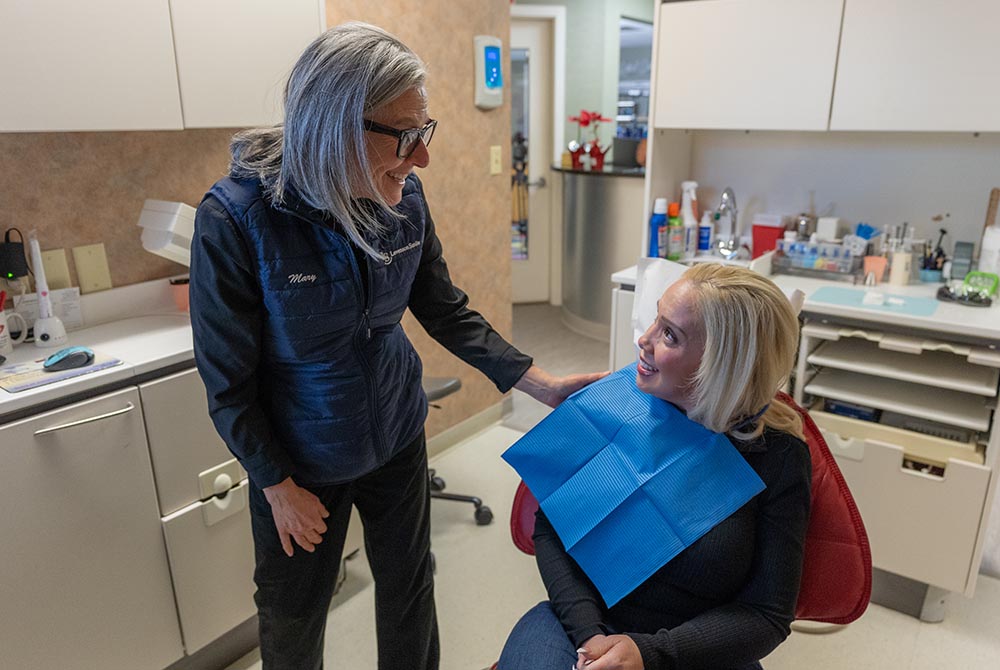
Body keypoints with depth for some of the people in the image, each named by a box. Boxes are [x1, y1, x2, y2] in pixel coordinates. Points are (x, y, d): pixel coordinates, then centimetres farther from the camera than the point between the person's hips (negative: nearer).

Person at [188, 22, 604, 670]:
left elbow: (447, 311, -4)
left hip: (397, 440, 3)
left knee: (410, 590, 22)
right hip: (301, 462, -3)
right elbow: (228, 378, -17)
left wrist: (542, 383, -10)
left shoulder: (404, 198, -14)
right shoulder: (235, 218, -26)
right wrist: (279, 485, -9)